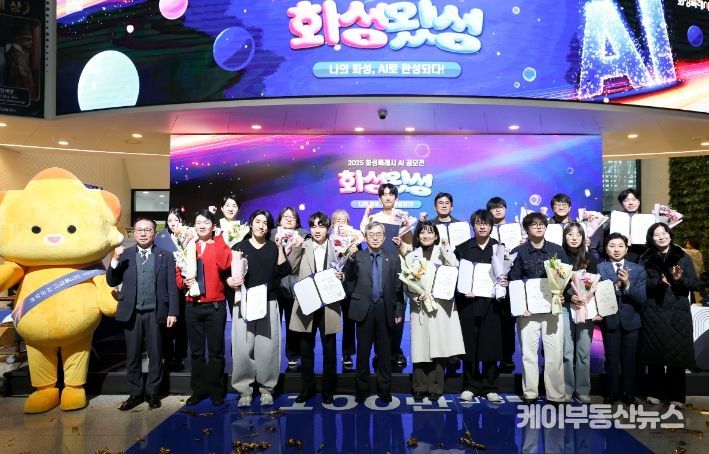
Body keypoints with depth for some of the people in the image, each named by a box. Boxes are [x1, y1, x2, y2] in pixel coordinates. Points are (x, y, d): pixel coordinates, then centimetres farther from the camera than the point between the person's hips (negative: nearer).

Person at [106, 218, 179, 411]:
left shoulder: (166, 256, 2)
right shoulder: (124, 254, 6)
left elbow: (172, 287, -1)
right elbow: (112, 282, 4)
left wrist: (173, 312, -8)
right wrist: (115, 260, -11)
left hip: (156, 313, -1)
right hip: (132, 313, 1)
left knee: (155, 356, 8)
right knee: (132, 356, 10)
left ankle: (152, 394, 22)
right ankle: (135, 394, 24)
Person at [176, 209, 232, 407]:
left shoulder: (219, 245, 1)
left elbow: (225, 265, -20)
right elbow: (178, 274, 12)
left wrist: (218, 238, -14)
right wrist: (184, 282, -9)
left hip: (215, 306, -3)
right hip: (193, 306, 3)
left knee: (216, 350, 3)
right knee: (196, 351, 11)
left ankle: (216, 391, 15)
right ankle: (198, 390, 21)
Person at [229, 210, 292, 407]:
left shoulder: (274, 247, 9)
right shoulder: (239, 247, 8)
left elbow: (284, 271, -4)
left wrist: (280, 248, -8)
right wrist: (229, 280, -14)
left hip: (268, 303, 1)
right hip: (244, 303, 0)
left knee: (267, 348, 1)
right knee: (242, 348, -2)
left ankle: (266, 388, 15)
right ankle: (244, 389, 12)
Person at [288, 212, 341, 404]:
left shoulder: (336, 248, 4)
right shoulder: (301, 247, 3)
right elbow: (291, 269, -7)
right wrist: (295, 249, -16)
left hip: (328, 304, 0)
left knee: (329, 349, 9)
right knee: (306, 348, 12)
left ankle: (328, 388, 23)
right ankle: (307, 387, 27)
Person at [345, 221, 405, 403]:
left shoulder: (393, 259, 7)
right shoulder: (357, 257, 5)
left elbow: (398, 287, 5)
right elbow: (349, 278, -7)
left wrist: (399, 311, -1)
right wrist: (350, 258, -19)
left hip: (385, 309, 1)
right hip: (364, 308, 0)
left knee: (384, 351, 9)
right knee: (363, 351, 8)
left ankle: (384, 389, 21)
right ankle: (362, 389, 21)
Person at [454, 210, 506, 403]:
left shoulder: (499, 248, 10)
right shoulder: (462, 248, 7)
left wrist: (506, 282, -11)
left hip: (492, 303, 1)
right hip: (468, 302, 0)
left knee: (491, 344, 3)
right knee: (470, 345, 3)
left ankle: (490, 387, 15)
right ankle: (470, 386, 15)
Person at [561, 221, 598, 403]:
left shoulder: (590, 258, 9)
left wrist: (585, 300, -13)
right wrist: (570, 297, -16)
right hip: (565, 307, -1)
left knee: (584, 351, 3)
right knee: (567, 351, -1)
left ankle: (583, 390, 12)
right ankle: (567, 389, 9)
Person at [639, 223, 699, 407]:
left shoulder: (683, 257, 7)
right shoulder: (645, 259, 6)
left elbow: (696, 284, 3)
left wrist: (680, 279, -16)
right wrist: (659, 281, -20)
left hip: (678, 314, 0)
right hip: (653, 313, 0)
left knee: (678, 356, 1)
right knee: (654, 355, 4)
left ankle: (676, 396, 12)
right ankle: (655, 392, 16)